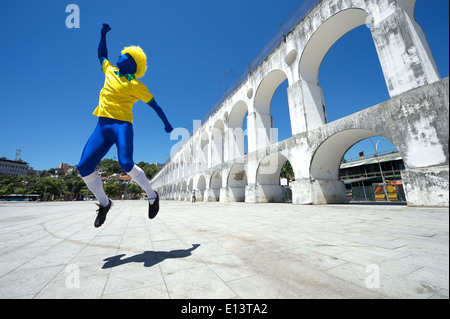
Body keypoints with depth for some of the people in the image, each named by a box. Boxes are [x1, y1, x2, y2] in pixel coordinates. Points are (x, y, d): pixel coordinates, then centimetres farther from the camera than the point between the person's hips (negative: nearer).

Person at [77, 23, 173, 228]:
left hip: (122, 125, -6)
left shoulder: (135, 84, 4)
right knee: (84, 167, -4)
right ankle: (104, 203, 13)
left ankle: (152, 196, -7)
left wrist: (166, 124, 3)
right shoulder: (110, 71, 22)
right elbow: (102, 55, 43)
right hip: (102, 126, 6)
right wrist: (103, 34, 38)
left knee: (126, 164, -27)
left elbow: (154, 105, 5)